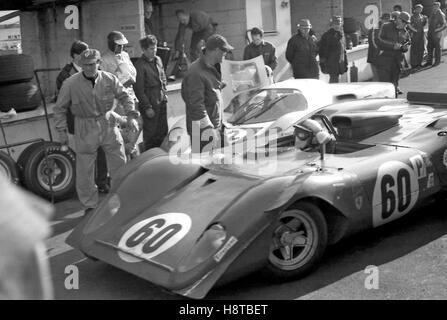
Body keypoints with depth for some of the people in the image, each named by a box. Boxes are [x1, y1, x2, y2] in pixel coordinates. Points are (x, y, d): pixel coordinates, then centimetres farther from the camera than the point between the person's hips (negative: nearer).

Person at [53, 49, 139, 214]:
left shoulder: (109, 79, -6)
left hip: (108, 124, 2)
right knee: (85, 170, 3)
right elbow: (60, 109, -2)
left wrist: (131, 115, -4)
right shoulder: (70, 84, -11)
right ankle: (90, 205, 21)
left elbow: (124, 96, 6)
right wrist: (61, 131, -4)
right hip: (85, 129, -2)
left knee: (119, 163, 10)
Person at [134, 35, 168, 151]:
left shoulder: (158, 60, 8)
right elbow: (139, 89, -15)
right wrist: (147, 107, -15)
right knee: (150, 134, 3)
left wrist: (164, 93, 13)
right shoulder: (140, 65, -16)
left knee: (163, 132, 14)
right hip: (150, 104, -7)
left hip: (161, 102, 7)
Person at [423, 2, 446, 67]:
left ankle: (437, 61, 11)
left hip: (437, 34, -7)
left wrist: (436, 30, -22)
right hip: (430, 34, 7)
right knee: (429, 47, 8)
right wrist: (428, 33, 14)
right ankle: (429, 61, 14)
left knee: (437, 47, 1)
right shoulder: (432, 14, 14)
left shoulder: (441, 15, -9)